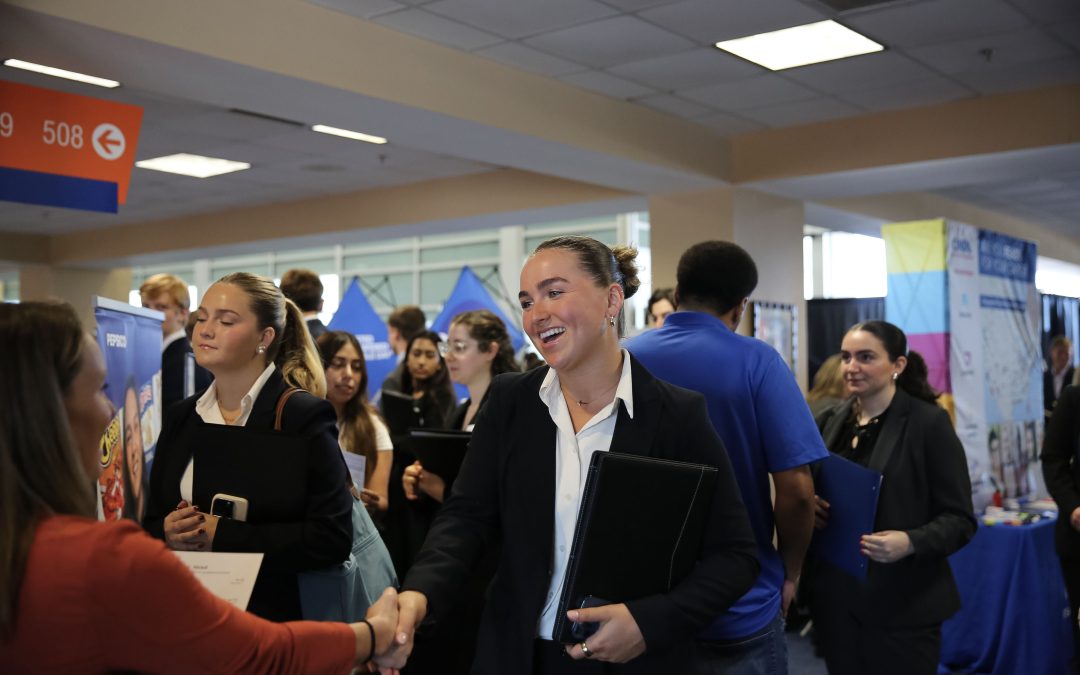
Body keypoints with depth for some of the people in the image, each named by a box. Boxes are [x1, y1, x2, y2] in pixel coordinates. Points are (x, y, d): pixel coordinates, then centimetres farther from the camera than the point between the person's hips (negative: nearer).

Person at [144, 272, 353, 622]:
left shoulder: (305, 416, -12)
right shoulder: (180, 418, 6)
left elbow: (332, 537, -19)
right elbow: (151, 522, 12)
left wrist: (222, 536, -21)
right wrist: (167, 533, -11)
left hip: (271, 614, -5)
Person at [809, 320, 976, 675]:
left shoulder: (929, 422, -8)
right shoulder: (830, 422, 7)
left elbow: (960, 519, -8)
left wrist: (910, 542, -25)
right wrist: (808, 506, -7)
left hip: (903, 604, -5)